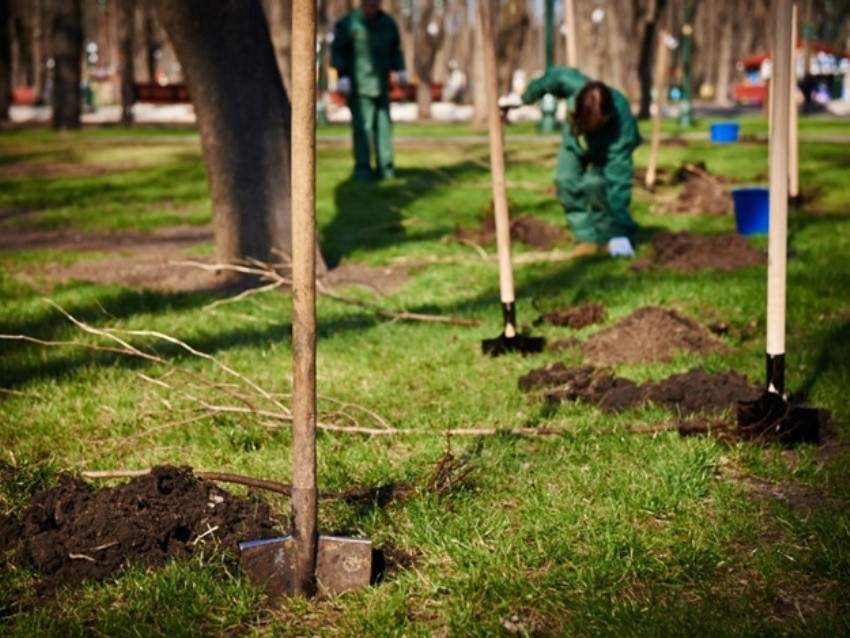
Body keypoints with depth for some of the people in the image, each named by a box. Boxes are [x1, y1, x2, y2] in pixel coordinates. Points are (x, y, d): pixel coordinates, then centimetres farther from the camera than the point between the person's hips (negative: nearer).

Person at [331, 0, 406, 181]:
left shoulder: (388, 23, 10)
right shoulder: (348, 24, -4)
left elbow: (395, 50, 22)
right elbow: (337, 50, -2)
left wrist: (400, 70, 9)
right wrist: (342, 76, -11)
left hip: (381, 85, 5)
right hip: (359, 85, -5)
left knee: (384, 126, 3)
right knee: (362, 127, -10)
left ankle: (385, 168, 8)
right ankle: (362, 168, -5)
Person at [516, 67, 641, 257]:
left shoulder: (622, 129, -46)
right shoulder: (574, 84, -41)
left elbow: (620, 178, -44)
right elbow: (554, 76, -16)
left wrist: (619, 232, -44)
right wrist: (526, 96, 2)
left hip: (606, 151, -4)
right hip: (576, 142, 4)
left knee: (595, 185, -27)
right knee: (566, 181, -14)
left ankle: (616, 237, -7)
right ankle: (589, 238, 0)